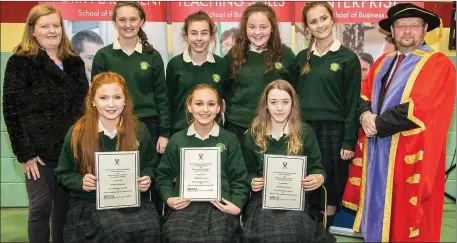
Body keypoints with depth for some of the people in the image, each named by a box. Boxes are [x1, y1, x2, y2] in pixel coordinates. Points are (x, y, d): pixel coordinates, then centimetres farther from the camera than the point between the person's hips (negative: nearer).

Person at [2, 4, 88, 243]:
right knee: (41, 207, 2)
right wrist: (24, 153, -13)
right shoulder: (20, 62, -4)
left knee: (66, 206, 12)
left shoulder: (74, 61, 11)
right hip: (40, 150, -4)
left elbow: (84, 103, 16)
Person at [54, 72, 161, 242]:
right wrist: (81, 182, -13)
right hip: (89, 202, -2)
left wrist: (147, 179, -6)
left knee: (150, 228, -29)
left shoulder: (139, 130, 2)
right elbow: (63, 173, 7)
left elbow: (150, 165, 16)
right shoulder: (77, 133, -3)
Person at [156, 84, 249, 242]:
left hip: (220, 205, 0)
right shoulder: (177, 139, 13)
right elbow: (164, 176, 17)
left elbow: (239, 179, 11)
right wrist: (168, 199, -1)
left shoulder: (229, 139, 12)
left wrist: (237, 204, -5)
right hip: (184, 205, 1)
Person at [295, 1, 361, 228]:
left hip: (333, 131, -3)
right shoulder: (301, 57, 9)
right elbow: (295, 95, 12)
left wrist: (349, 141, -8)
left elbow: (352, 103, -4)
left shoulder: (348, 58, -2)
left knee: (329, 186, 5)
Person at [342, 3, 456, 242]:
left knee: (405, 215, 4)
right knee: (377, 206, 14)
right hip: (375, 149, 6)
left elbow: (421, 109, -18)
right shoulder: (382, 62, 15)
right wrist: (365, 115, -10)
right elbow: (363, 95, 12)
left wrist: (378, 124, -14)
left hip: (410, 153, -6)